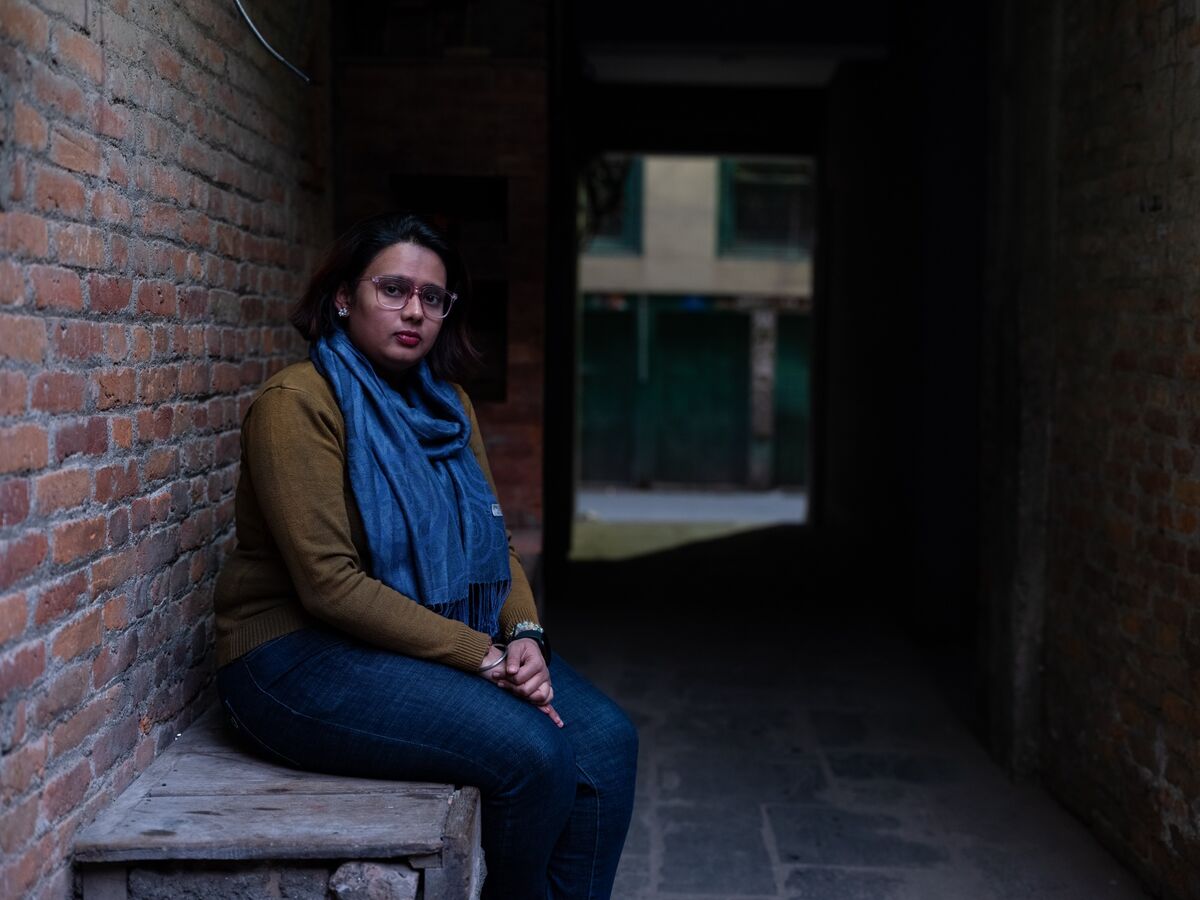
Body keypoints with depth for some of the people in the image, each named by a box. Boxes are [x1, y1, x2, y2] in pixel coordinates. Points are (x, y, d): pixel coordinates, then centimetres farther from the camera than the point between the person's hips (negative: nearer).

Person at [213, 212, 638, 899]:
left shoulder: (447, 405, 11)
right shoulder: (297, 402, -13)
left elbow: (494, 539, 13)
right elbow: (331, 586, -20)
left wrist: (525, 635, -8)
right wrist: (482, 656, -20)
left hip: (450, 641, 8)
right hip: (304, 658, -7)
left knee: (606, 741, -12)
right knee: (532, 751, -25)